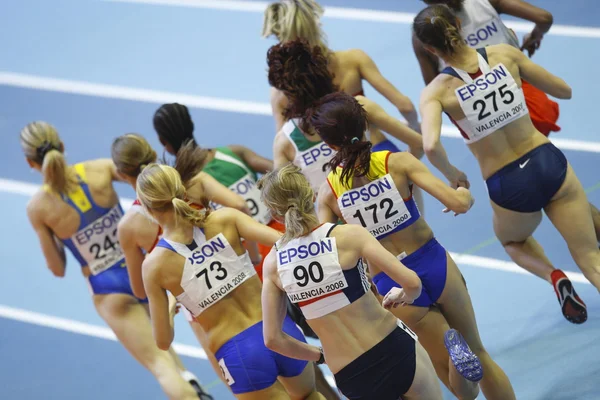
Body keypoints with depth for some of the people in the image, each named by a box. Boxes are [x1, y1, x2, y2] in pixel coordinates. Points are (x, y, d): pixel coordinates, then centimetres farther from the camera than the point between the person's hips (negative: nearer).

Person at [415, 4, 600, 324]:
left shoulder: (437, 91, -12)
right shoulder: (505, 54, -6)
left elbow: (431, 146, -29)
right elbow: (565, 91, 4)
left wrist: (453, 175, -8)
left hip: (509, 187, -1)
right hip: (550, 164, 1)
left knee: (512, 241, 34)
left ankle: (554, 277, 6)